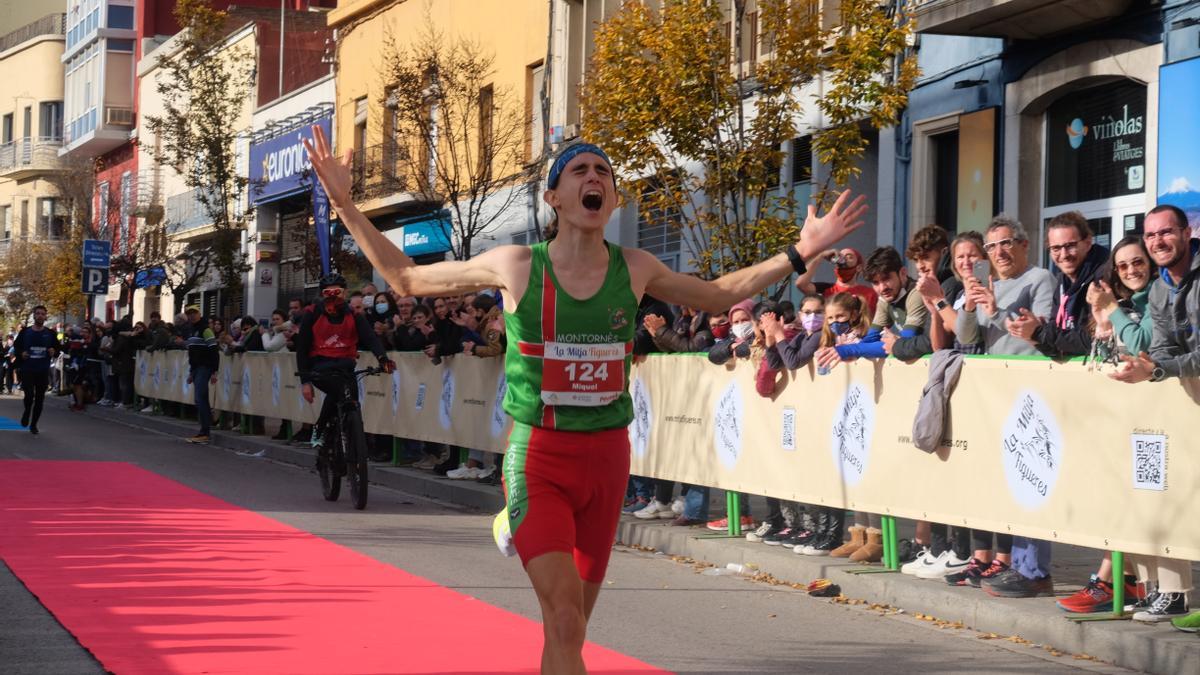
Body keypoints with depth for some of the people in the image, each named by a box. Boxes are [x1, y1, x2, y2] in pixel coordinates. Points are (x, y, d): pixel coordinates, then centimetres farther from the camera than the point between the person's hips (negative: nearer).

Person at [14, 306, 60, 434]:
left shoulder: (50, 334, 3)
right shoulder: (25, 332, 1)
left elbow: (58, 348, 12)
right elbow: (16, 346, 9)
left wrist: (54, 352, -11)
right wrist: (21, 353, -11)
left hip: (43, 371, 2)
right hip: (27, 370, -2)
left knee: (39, 399, 5)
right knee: (29, 395, -11)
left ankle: (33, 424, 20)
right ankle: (27, 412, 21)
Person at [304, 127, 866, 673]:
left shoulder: (634, 270, 2)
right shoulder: (515, 266, -5)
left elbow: (715, 295, 20)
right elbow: (406, 278, 6)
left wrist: (799, 254, 13)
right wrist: (344, 205, -1)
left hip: (606, 457, 4)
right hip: (537, 457, -4)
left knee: (570, 628, 12)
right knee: (564, 619, -20)